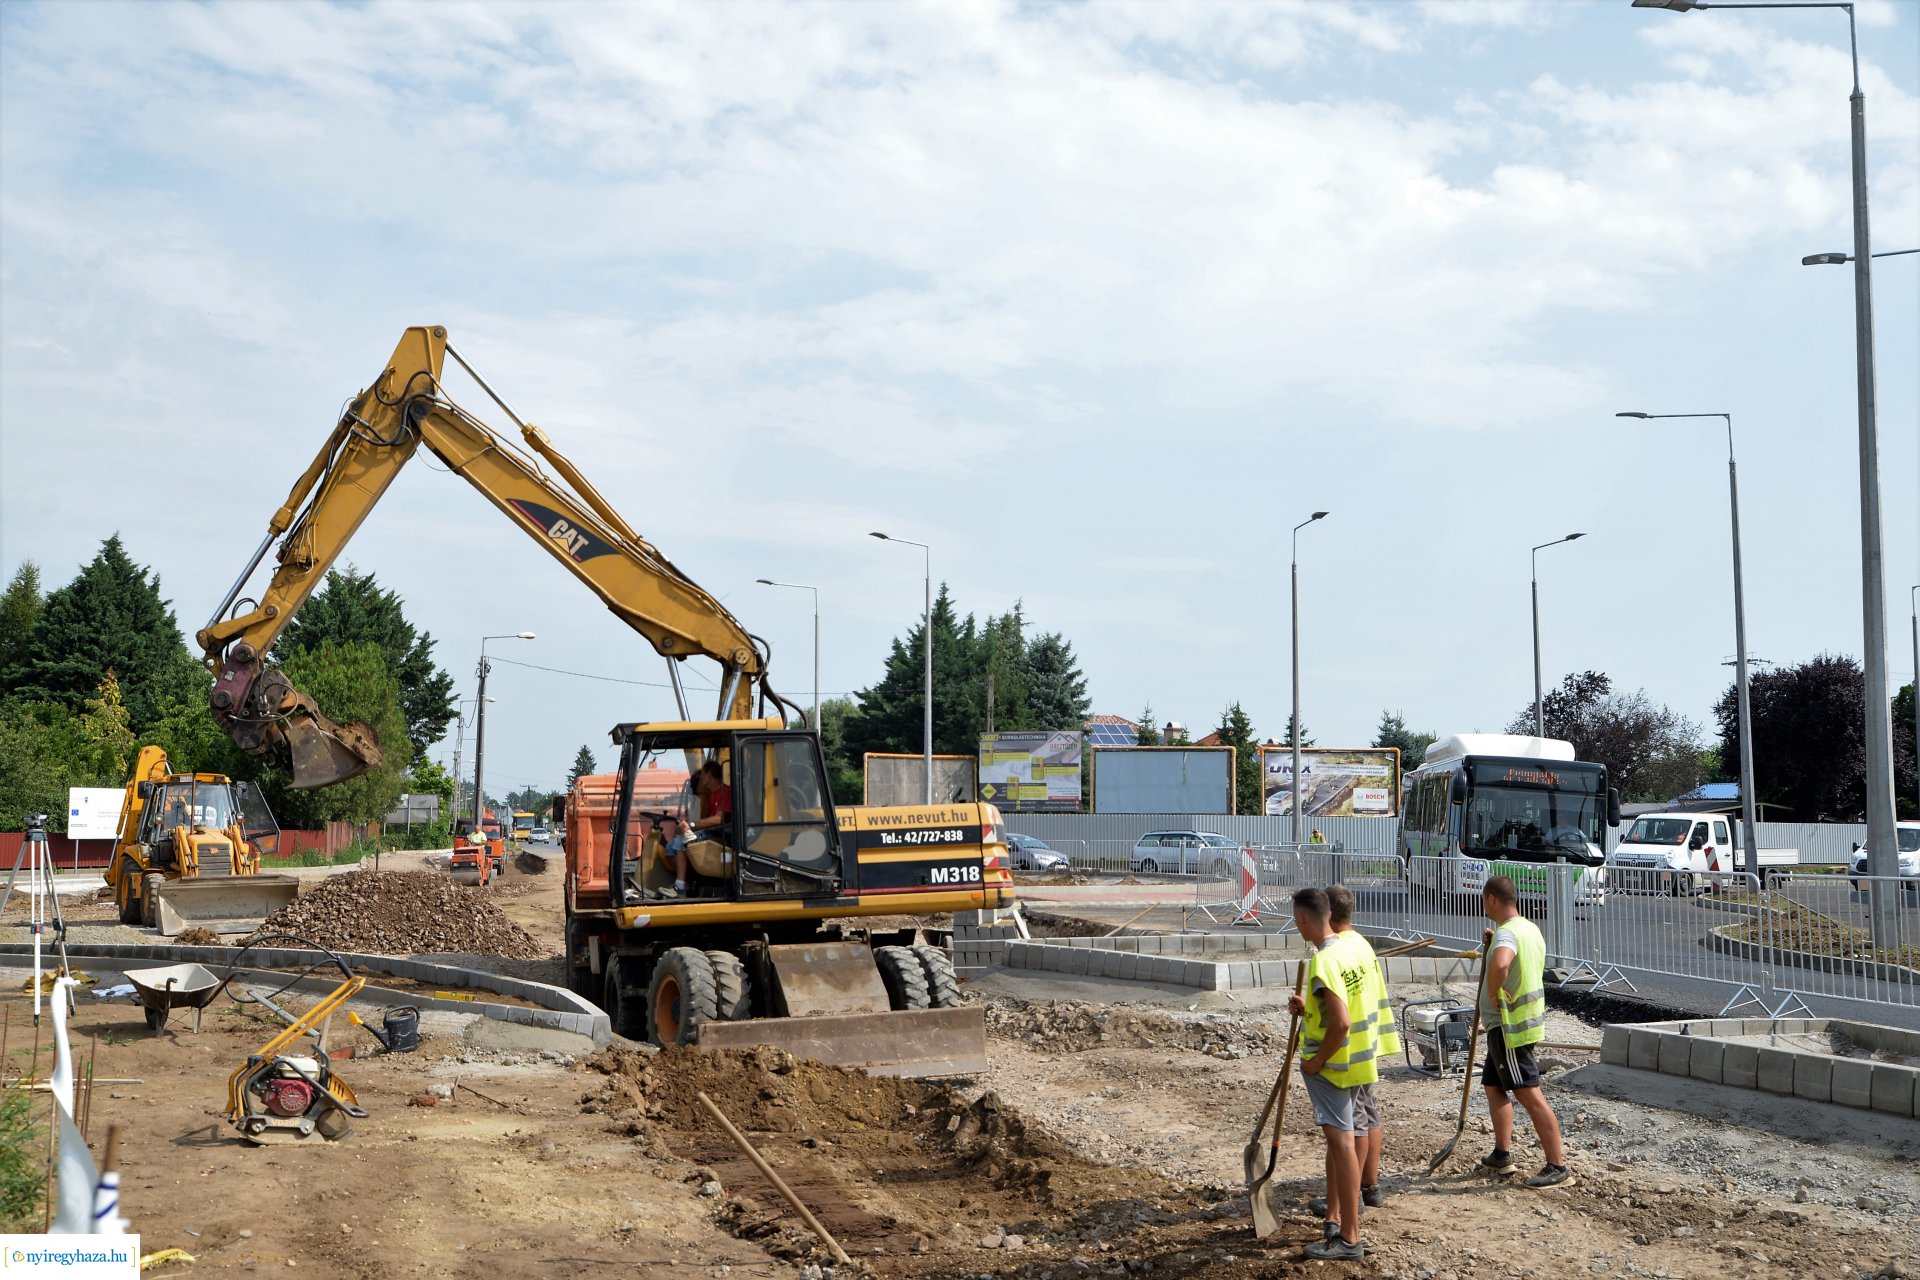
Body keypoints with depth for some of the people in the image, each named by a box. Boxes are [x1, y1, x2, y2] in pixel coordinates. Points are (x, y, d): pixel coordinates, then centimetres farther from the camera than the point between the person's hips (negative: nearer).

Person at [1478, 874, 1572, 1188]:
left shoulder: (1507, 933, -21)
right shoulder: (1530, 928, 11)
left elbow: (1500, 963, -45)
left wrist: (1493, 993, -26)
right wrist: (1493, 944, 18)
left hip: (1509, 1026, -11)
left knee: (1529, 1095, -9)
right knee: (1495, 1087, 20)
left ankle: (1558, 1167, -8)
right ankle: (1502, 1156, 27)